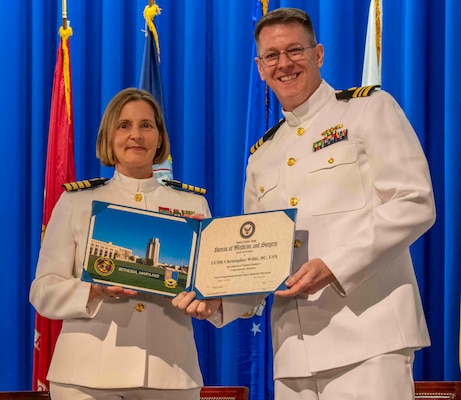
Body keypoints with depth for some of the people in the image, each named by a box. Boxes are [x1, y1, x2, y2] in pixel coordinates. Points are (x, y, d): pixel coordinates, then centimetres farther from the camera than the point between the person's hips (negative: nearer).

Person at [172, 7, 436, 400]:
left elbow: (414, 204, -7)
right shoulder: (262, 156, 21)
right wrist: (216, 298, 2)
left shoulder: (370, 109, 4)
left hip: (367, 333, -5)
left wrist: (334, 265, -16)